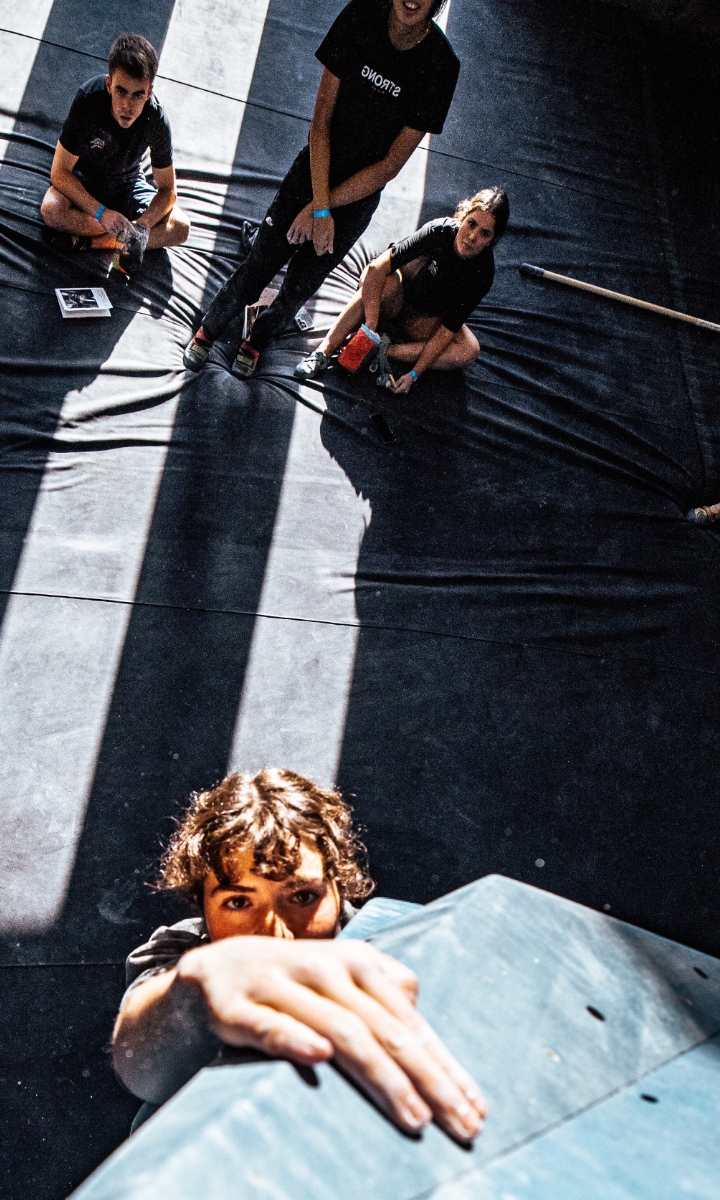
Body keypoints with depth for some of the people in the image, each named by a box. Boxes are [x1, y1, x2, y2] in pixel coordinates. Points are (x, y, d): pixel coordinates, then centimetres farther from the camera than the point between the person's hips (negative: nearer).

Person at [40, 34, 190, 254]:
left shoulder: (156, 120, -24)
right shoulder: (88, 99, -28)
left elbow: (167, 190, -15)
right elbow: (60, 171, -24)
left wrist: (141, 225, -33)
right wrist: (101, 212, -37)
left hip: (128, 185, 2)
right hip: (82, 182, -2)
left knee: (181, 228, -21)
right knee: (51, 209, -34)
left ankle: (92, 242, -19)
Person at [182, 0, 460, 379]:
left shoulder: (441, 64, -19)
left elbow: (390, 166, -16)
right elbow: (321, 120, -13)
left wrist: (321, 206, -16)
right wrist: (320, 207, -21)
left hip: (360, 194, 0)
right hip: (314, 171, 0)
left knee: (301, 284, 10)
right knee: (259, 266, 3)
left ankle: (257, 339, 41)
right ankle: (208, 330, 31)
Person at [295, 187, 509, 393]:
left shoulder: (483, 274, -23)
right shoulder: (439, 230, -25)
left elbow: (448, 329, -23)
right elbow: (375, 269, -31)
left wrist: (414, 374, -30)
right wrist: (370, 325, -37)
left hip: (428, 321, 1)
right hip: (398, 299, -1)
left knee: (469, 351, -27)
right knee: (388, 280, -35)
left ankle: (386, 350, -29)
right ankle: (325, 351, -34)